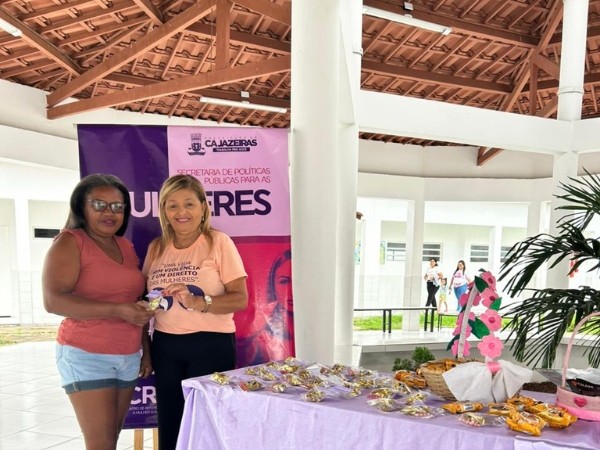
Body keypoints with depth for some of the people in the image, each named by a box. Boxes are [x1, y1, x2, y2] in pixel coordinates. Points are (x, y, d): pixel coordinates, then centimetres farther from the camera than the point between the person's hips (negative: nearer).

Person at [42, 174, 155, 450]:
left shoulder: (126, 247, 10)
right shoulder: (69, 242, -8)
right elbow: (53, 301, -20)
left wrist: (146, 350, 13)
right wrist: (118, 311, -26)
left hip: (128, 357, 6)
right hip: (87, 357, -6)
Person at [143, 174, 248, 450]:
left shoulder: (219, 242, -8)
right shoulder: (156, 248, 6)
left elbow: (240, 298, -12)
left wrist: (197, 302, -25)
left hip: (211, 345, -4)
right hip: (165, 347, 5)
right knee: (169, 426, 14)